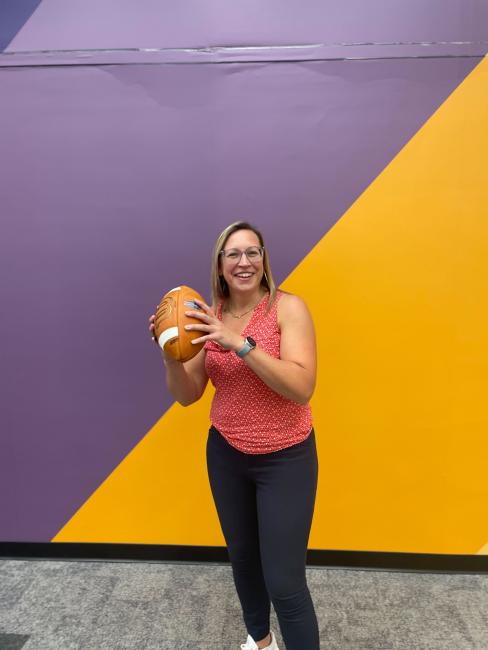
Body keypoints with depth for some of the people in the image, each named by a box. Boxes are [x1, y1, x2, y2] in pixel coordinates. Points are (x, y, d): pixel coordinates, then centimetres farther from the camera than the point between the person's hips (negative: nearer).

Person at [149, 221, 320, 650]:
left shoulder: (288, 307, -15)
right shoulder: (210, 317, -3)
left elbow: (302, 387, -26)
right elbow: (186, 395, -1)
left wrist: (241, 344, -34)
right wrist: (171, 354, -20)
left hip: (285, 458, -4)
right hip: (225, 454, 4)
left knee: (284, 582, -1)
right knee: (242, 556, 21)